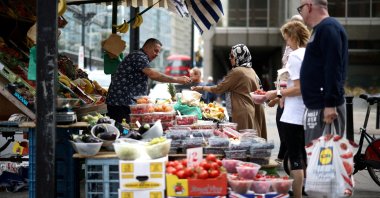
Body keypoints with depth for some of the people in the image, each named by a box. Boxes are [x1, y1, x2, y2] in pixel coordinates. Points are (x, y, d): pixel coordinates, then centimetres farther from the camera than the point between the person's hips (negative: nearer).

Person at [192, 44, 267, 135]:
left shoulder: (237, 72, -10)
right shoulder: (252, 71, 13)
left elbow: (219, 89, -6)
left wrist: (202, 88, 6)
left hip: (243, 114, -8)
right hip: (255, 112, 8)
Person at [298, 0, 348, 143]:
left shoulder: (328, 28, -12)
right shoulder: (321, 29, 20)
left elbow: (333, 70, -20)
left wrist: (330, 105, -24)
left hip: (325, 109, -10)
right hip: (316, 106, 10)